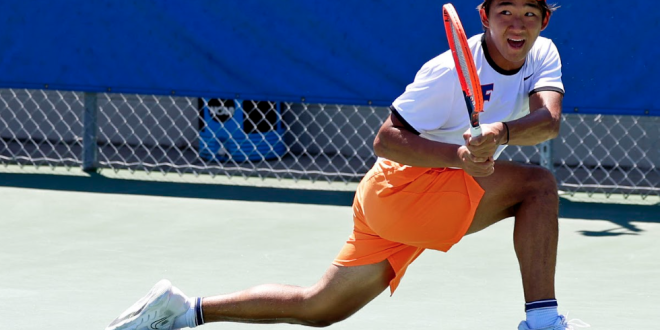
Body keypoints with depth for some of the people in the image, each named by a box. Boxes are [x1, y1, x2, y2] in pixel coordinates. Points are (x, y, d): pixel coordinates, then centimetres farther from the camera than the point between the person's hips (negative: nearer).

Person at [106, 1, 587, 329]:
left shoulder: (542, 56, -1)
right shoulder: (450, 72, -21)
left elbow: (549, 120, -20)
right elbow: (385, 140, -19)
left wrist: (500, 132, -42)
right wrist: (460, 157, -34)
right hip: (398, 188, -7)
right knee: (537, 184, -20)